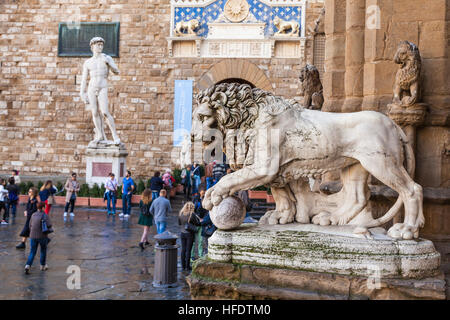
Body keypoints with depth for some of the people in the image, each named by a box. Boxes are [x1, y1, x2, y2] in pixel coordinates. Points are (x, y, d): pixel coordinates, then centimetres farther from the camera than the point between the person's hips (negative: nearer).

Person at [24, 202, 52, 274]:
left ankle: (28, 265, -14)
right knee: (43, 250, 17)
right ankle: (43, 266, 27)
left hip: (33, 236, 4)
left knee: (32, 252, 6)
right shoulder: (45, 215, -9)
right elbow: (49, 225, -19)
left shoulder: (33, 215, 7)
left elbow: (30, 225, 15)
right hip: (42, 236, -3)